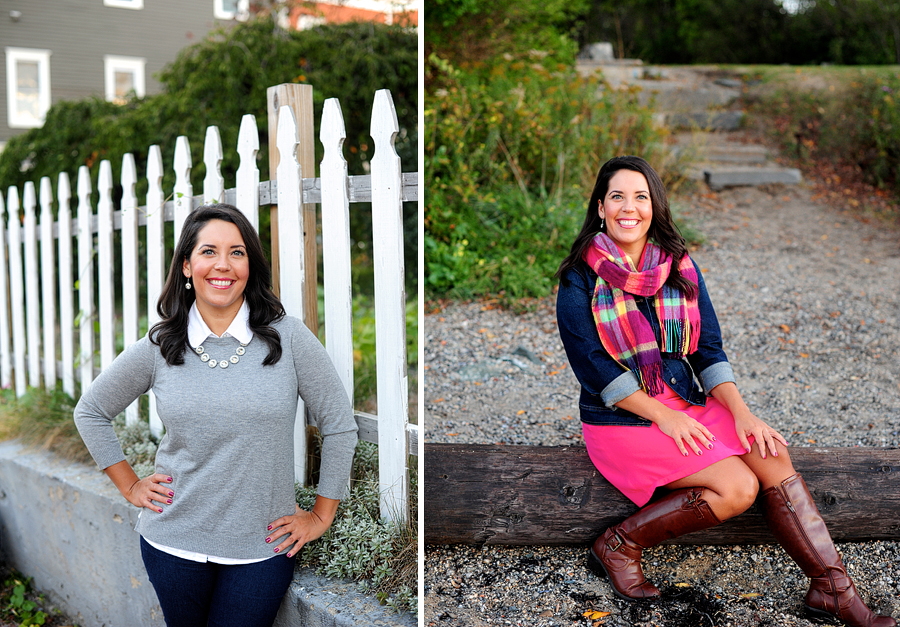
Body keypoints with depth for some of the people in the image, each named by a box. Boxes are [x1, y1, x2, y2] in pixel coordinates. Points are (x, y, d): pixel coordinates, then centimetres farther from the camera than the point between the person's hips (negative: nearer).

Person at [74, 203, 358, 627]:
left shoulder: (287, 338, -8)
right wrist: (130, 485, 7)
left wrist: (321, 516, -1)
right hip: (173, 542, 2)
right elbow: (90, 412, 13)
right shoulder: (157, 349, -2)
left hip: (263, 545, -1)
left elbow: (339, 425, -3)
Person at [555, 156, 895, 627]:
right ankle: (619, 547, -7)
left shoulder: (680, 269, 8)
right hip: (621, 417, -5)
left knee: (772, 454, -18)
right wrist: (661, 415, -18)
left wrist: (740, 412, -10)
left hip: (687, 403, 5)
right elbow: (592, 365, -13)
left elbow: (708, 351, 6)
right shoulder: (581, 279, -6)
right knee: (737, 487, -21)